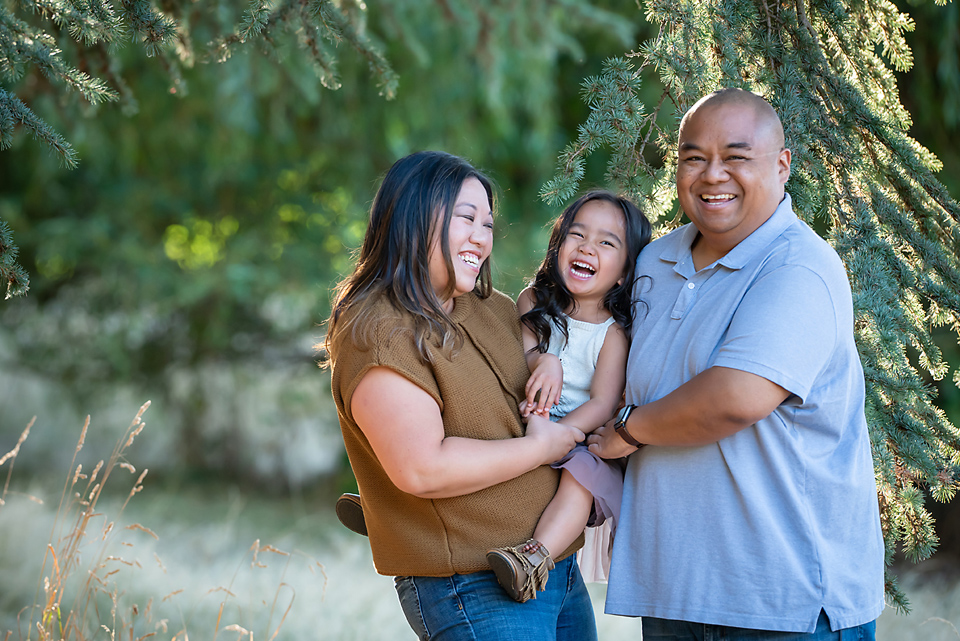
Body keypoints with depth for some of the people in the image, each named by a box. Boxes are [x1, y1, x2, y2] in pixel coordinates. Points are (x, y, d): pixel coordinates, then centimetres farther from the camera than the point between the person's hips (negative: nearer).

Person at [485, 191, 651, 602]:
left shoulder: (612, 332, -7)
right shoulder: (534, 302, 7)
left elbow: (603, 404, -14)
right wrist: (540, 361, -24)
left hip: (581, 439, -5)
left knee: (583, 472, -36)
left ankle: (536, 554, -50)